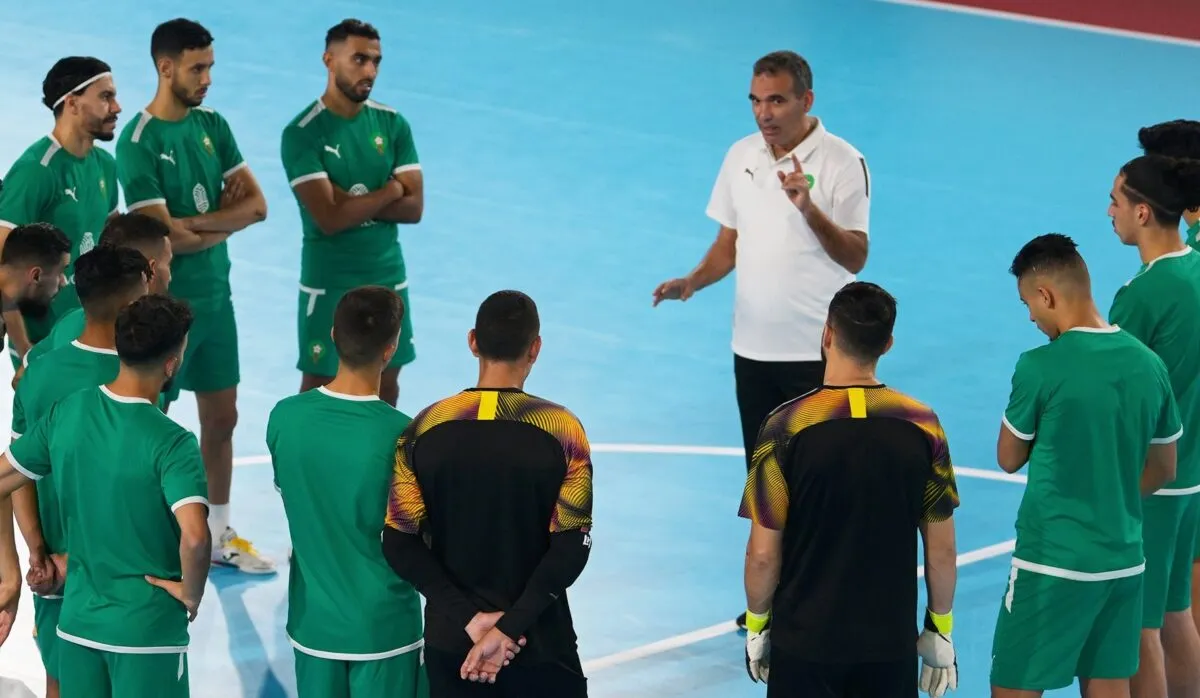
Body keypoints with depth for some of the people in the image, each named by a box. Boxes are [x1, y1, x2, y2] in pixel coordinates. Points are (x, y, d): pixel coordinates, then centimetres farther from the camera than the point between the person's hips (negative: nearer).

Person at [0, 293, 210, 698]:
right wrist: (191, 593, -13)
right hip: (148, 630, -5)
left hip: (77, 622, 5)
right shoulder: (170, 442, -19)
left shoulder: (66, 413, -2)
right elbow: (195, 536, -32)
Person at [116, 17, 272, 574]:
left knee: (222, 419, 14)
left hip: (216, 297, 7)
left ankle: (219, 537, 26)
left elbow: (256, 205, 0)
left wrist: (198, 223, -16)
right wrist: (224, 225, -7)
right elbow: (165, 237, -22)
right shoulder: (139, 143, -17)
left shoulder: (213, 126, 5)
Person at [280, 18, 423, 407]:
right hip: (329, 283, -5)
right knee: (319, 384, 4)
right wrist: (389, 190, -12)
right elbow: (328, 218, -23)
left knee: (386, 382, 13)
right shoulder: (302, 135, -15)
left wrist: (351, 202, -18)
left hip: (388, 277, 5)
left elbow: (413, 207, -5)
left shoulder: (393, 124, 1)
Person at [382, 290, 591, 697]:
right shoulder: (561, 430, -11)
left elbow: (400, 543, -6)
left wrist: (470, 617, -10)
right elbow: (572, 549, -15)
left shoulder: (426, 428, -5)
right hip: (540, 643, -2)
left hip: (450, 639, 2)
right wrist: (509, 628, -15)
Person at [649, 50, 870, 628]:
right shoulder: (740, 157, 6)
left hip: (818, 352, -6)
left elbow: (855, 258, -15)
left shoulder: (842, 163, -12)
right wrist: (693, 280, -5)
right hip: (753, 346, 6)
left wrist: (811, 211, -30)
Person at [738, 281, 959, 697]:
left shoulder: (787, 427, -13)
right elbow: (942, 550, 0)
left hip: (804, 644, -2)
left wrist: (756, 625, 6)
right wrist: (939, 631, 12)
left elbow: (763, 554, -9)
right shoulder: (922, 426, -6)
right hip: (890, 644, 2)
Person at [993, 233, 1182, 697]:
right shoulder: (1149, 365, 2)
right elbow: (1162, 471, 12)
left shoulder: (1040, 367, -15)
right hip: (1124, 561, 6)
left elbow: (1009, 460, -1)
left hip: (1052, 563, -6)